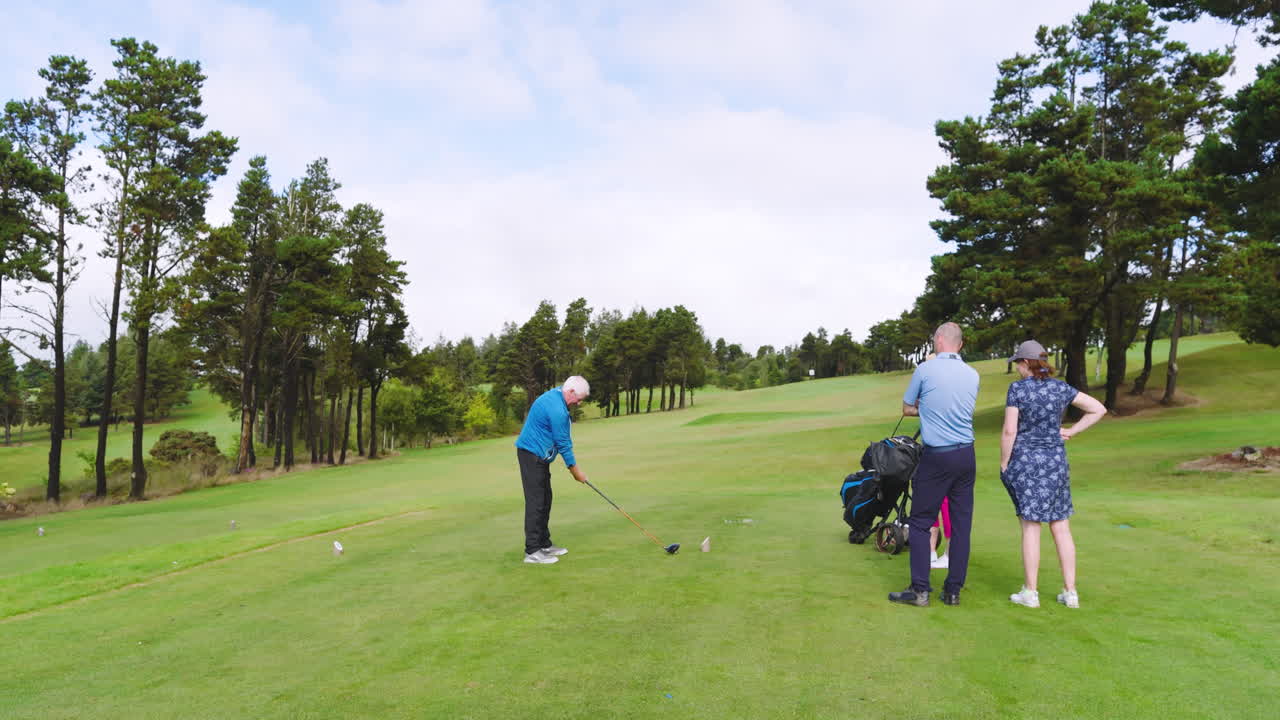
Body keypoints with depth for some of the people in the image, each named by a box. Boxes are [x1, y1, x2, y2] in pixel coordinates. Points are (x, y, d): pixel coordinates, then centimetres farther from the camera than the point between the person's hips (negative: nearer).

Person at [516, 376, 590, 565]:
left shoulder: (554, 395, 9)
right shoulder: (557, 409, -22)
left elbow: (563, 439, 16)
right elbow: (563, 443, -16)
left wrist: (572, 466, 14)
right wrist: (575, 469, -5)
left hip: (538, 456, 10)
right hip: (533, 455, -10)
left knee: (545, 500, 13)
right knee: (536, 502, -8)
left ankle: (544, 544, 19)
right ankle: (532, 551, -5)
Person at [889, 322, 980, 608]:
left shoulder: (925, 370, -7)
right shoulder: (973, 375, 6)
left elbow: (907, 409, 4)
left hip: (936, 456, -5)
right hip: (966, 455, 5)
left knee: (920, 522, 3)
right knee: (961, 523, 9)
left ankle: (920, 590, 3)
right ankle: (953, 590, 14)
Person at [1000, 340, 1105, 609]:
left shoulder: (1017, 388, -9)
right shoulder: (1061, 388, 4)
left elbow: (1009, 431, -12)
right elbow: (1099, 409, 9)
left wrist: (1004, 464, -3)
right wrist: (1071, 432, 9)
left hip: (1024, 459, -4)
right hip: (1056, 461, 4)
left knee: (1031, 527, 1)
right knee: (1061, 527, 10)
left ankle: (1030, 592, 7)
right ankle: (1070, 592, 15)